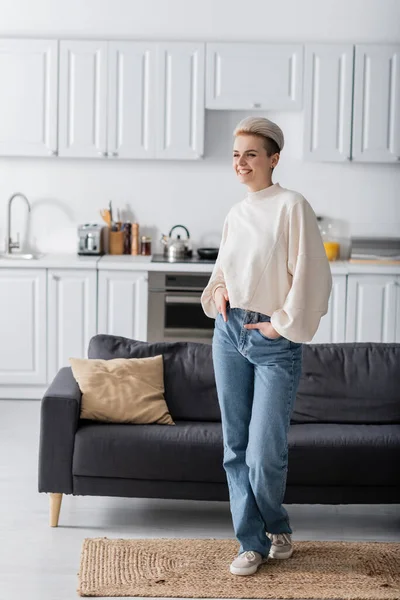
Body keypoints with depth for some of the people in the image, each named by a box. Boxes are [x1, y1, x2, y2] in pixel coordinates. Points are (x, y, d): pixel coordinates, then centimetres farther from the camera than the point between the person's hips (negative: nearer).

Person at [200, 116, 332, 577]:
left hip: (274, 342, -6)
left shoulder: (291, 206, -10)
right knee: (235, 448, 8)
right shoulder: (234, 215, 10)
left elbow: (311, 275, -14)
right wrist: (219, 291, 5)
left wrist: (284, 324, -11)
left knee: (264, 455, -5)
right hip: (229, 334, 6)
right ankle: (252, 543, 19)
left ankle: (277, 526, 24)